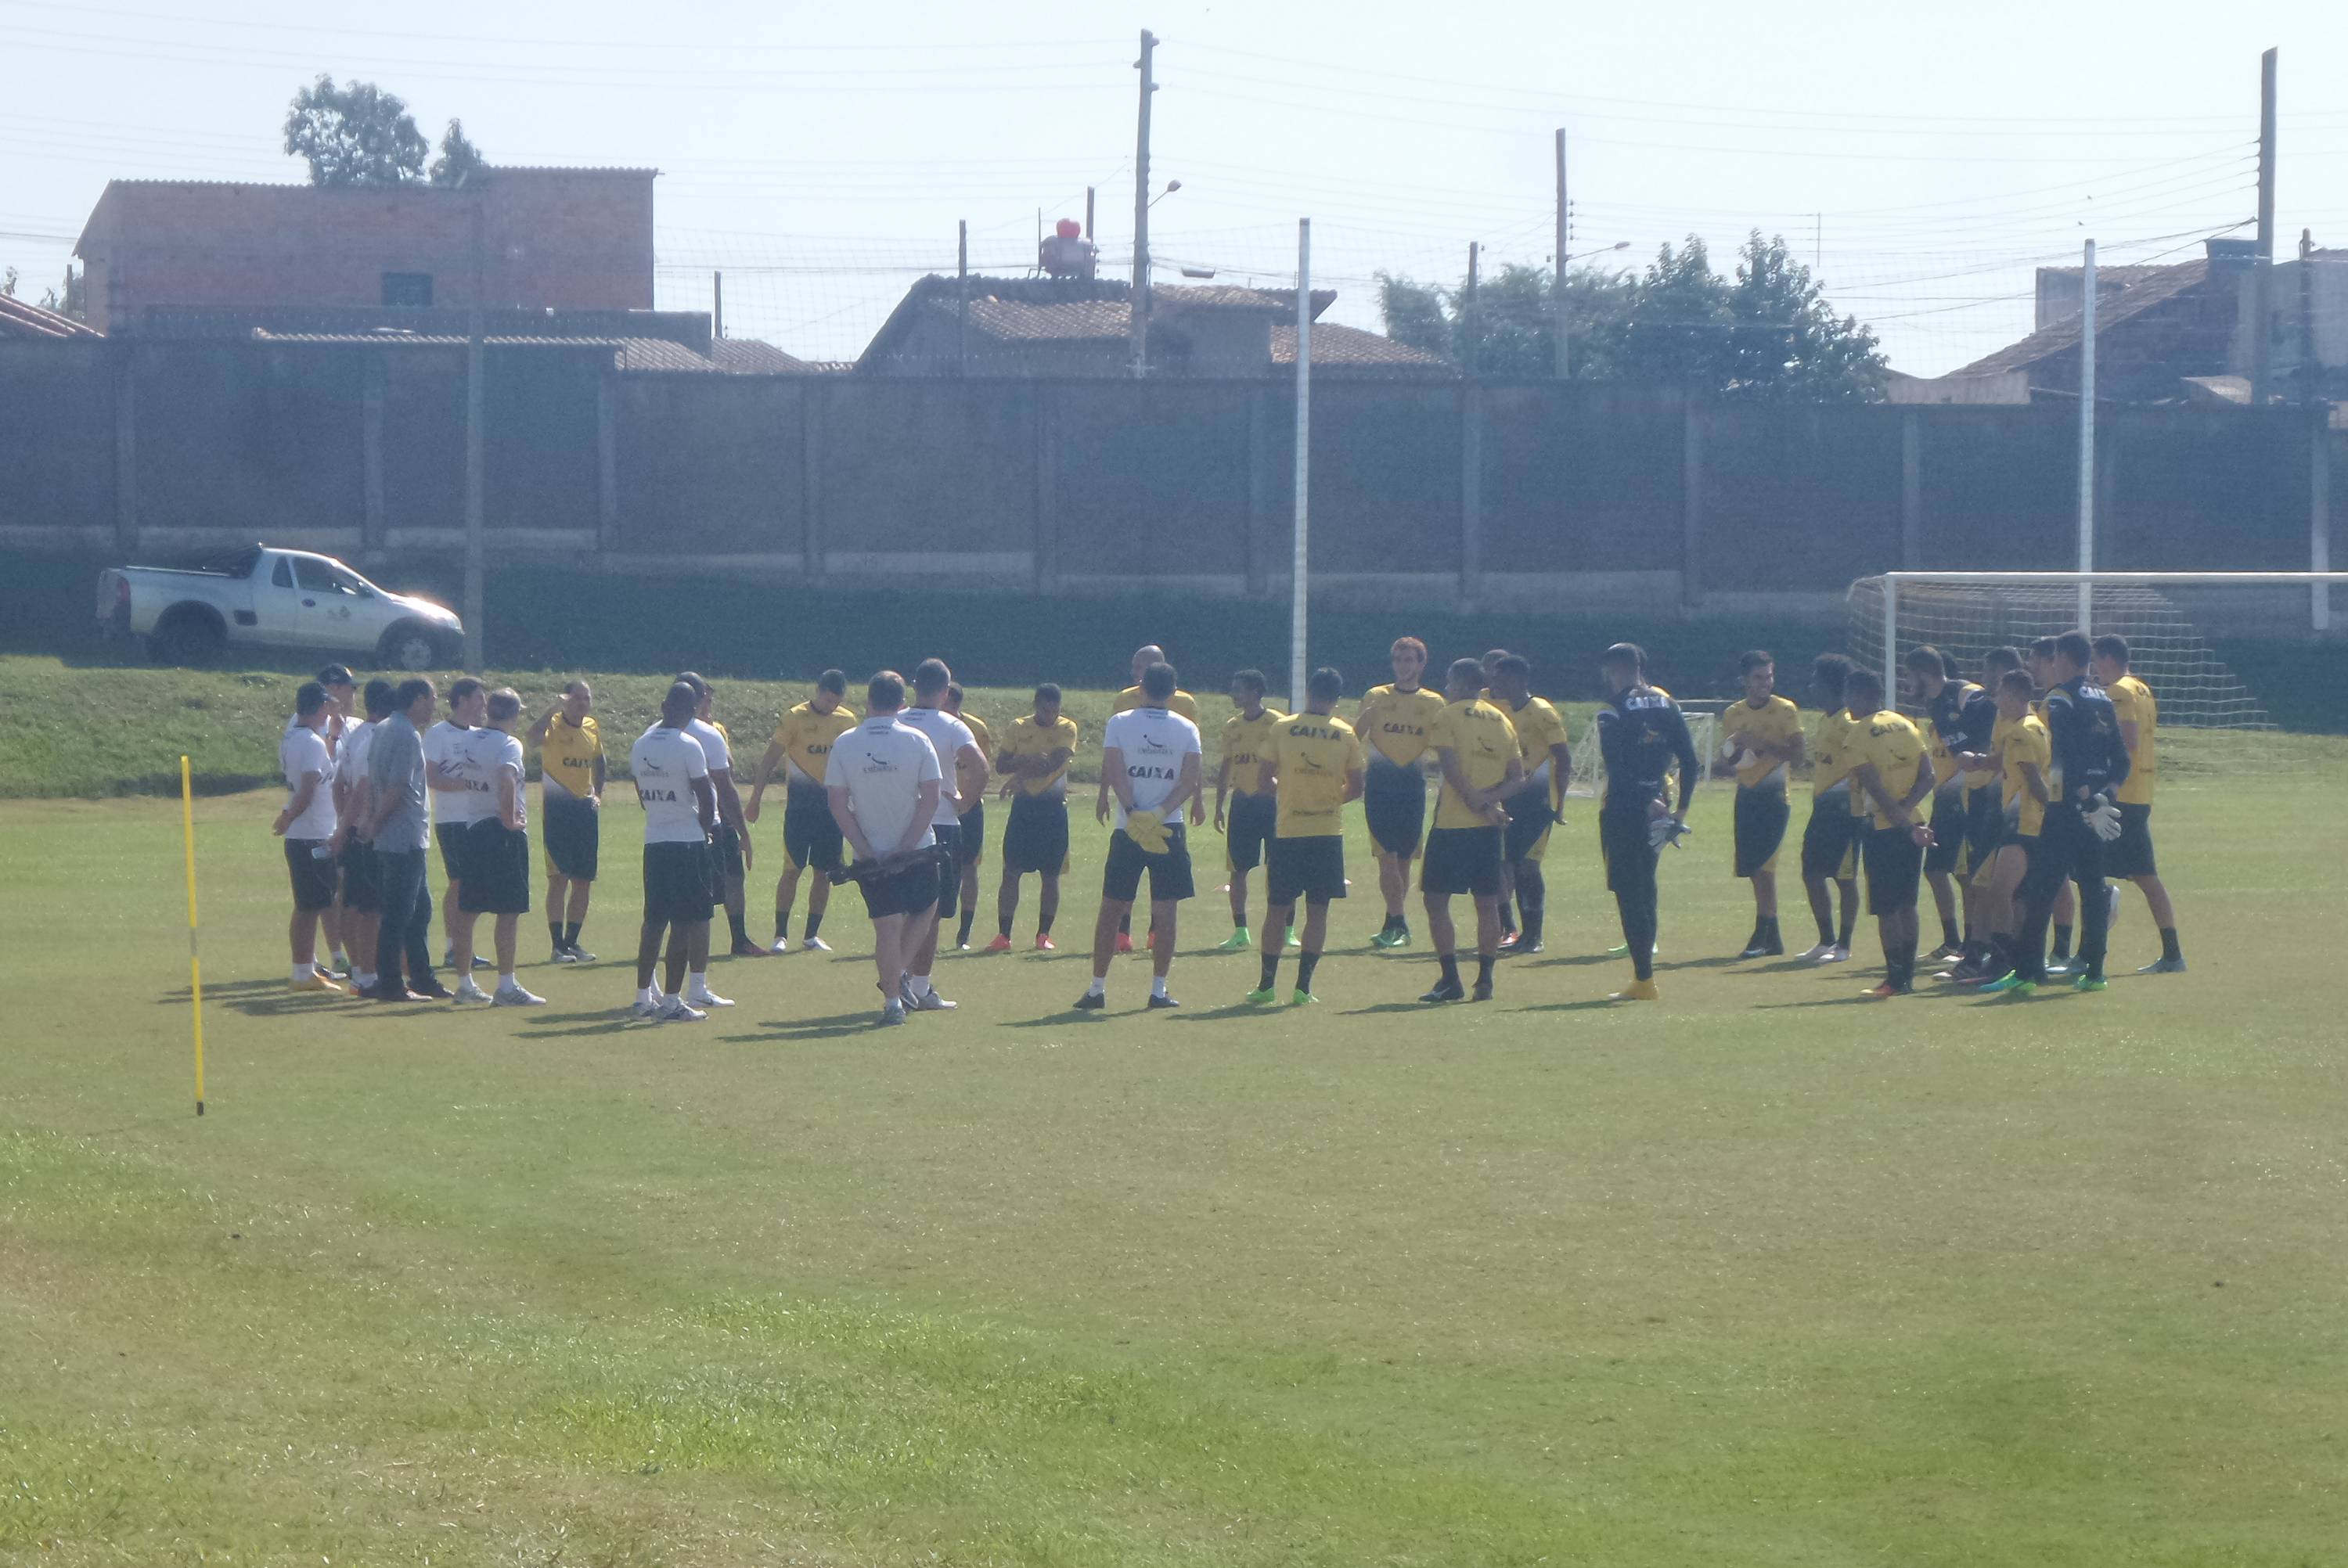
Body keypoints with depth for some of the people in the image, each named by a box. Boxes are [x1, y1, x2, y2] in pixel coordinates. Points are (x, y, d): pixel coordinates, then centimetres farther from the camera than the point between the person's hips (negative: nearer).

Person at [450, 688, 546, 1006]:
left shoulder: (471, 740, 8)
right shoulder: (508, 744, -12)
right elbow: (506, 781, -30)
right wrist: (511, 820, -18)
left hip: (472, 828, 7)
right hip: (503, 833, -7)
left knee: (469, 909, 11)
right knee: (509, 910, -3)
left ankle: (464, 982, 17)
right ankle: (506, 986, -5)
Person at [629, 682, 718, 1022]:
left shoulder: (640, 746, 6)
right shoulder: (688, 746, -14)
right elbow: (705, 796, -11)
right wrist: (705, 826, 7)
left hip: (653, 841, 6)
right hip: (687, 841, -6)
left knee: (654, 921, 15)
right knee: (683, 924, -2)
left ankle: (644, 996, 18)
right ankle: (671, 1001, -4)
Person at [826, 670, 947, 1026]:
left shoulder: (845, 744, -3)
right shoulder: (918, 741, -7)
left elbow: (837, 804, -6)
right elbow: (932, 797, -11)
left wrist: (865, 849, -6)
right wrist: (907, 845, -9)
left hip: (871, 855, 1)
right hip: (918, 850, -1)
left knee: (887, 927, 5)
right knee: (924, 911, 23)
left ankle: (892, 1001, 4)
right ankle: (898, 976, 14)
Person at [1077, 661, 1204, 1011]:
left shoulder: (1119, 723, -1)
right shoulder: (1187, 729, 2)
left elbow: (1114, 772, -11)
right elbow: (1190, 782, -6)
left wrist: (1134, 815, -15)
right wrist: (1158, 815, -13)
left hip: (1128, 828, 0)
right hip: (1170, 830, 0)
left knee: (1112, 909, 7)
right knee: (1165, 912, 4)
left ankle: (1098, 988, 7)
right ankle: (1158, 989, 3)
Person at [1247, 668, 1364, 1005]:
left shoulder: (1282, 729, -2)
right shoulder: (1347, 736, 0)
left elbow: (1266, 781, 0)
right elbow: (1355, 789, 4)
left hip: (1288, 829, 0)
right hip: (1328, 832, 0)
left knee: (1277, 909, 8)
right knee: (1318, 911, 5)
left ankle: (1268, 984, 10)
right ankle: (1303, 986, 1)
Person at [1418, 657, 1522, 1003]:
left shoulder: (1448, 716, -4)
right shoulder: (1502, 721, 12)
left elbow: (1451, 767, -15)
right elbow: (1517, 778, 6)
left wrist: (1477, 802, -11)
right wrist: (1488, 800, -5)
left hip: (1452, 822, -5)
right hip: (1488, 829, 5)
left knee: (1436, 900, 1)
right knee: (1488, 904, 10)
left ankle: (1451, 980, -6)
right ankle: (1485, 980, 8)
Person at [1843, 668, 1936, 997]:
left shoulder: (1857, 735, -10)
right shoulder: (1906, 726, 8)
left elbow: (1876, 790, -16)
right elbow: (1927, 778, 1)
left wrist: (1906, 825, -14)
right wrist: (1906, 811, -7)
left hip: (1882, 829, -6)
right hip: (1911, 825, 6)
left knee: (1886, 907, -1)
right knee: (1906, 903, 13)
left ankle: (1896, 979, -2)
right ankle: (1908, 975, 15)